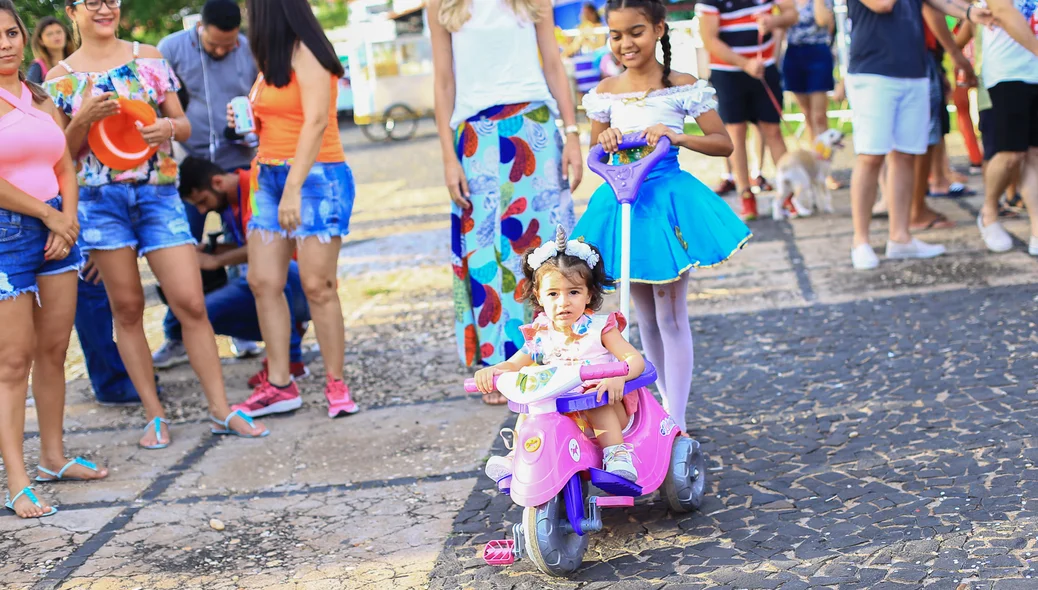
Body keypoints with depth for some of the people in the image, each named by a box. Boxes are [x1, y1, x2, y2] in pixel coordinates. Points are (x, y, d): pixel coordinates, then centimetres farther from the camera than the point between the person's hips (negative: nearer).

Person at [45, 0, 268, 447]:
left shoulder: (149, 59, 9)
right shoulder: (60, 78, 6)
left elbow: (184, 125, 11)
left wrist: (168, 127, -12)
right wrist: (84, 119, -14)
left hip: (157, 191, 0)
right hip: (100, 198, 0)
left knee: (191, 303, -6)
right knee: (127, 308, 4)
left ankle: (221, 410, 3)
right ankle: (155, 415, 15)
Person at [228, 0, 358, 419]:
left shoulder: (305, 53, -8)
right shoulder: (272, 60, 15)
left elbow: (315, 122, -18)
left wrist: (294, 188, -23)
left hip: (315, 176, -9)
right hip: (271, 177, 9)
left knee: (317, 286, -9)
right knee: (263, 282, 3)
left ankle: (336, 384, 0)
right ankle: (279, 384, 9)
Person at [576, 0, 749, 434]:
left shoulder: (682, 87, -6)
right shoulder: (605, 93, 3)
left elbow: (724, 143, -5)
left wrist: (677, 136, -20)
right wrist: (605, 141, -8)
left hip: (667, 199, -4)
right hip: (622, 202, 4)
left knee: (670, 316, -2)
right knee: (645, 319, 13)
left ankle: (677, 423, 3)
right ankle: (668, 404, 29)